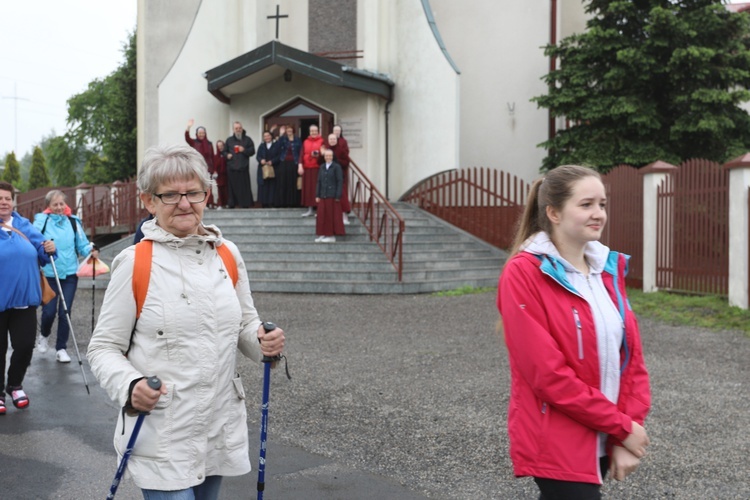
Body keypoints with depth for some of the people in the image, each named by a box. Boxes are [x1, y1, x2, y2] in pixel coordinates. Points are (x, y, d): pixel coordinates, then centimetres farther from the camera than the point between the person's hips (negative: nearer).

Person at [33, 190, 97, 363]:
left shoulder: (74, 222, 4)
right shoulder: (41, 220, -3)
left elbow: (82, 245, 5)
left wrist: (91, 250, -16)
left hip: (70, 274, 2)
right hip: (49, 274, -2)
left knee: (65, 312, 1)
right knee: (49, 311, -3)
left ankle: (61, 348, 15)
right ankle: (44, 336, 30)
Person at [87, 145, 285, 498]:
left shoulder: (228, 254, 5)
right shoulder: (134, 263, -8)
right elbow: (104, 348, -4)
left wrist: (264, 342, -6)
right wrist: (130, 385, -23)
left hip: (222, 427, 5)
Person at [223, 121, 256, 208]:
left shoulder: (247, 139, 8)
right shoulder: (229, 140, 14)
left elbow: (252, 151, 4)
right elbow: (224, 151, 18)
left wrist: (244, 150, -12)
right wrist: (227, 155, -3)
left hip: (243, 167, -1)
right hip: (232, 167, 2)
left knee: (244, 187, -5)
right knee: (233, 187, 1)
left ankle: (246, 204, -1)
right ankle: (232, 204, 7)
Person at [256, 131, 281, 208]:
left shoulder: (277, 145, 4)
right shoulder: (261, 146, 14)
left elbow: (279, 155, -3)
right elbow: (258, 156, 9)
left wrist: (272, 161, -15)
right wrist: (261, 160, -14)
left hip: (273, 169, -2)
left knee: (272, 186, -5)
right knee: (264, 186, -3)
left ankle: (272, 203, -1)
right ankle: (264, 203, 0)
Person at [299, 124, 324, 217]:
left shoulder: (322, 141, 1)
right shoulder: (305, 142, 12)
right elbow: (302, 154, 7)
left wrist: (318, 154, -21)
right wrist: (300, 165, -4)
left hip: (318, 168, -4)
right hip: (307, 168, 4)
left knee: (318, 188, -5)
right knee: (308, 188, 5)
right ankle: (310, 209, 11)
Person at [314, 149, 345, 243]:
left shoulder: (336, 167, -3)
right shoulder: (322, 167, 12)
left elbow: (340, 182, -7)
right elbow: (319, 181, 13)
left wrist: (338, 196, -13)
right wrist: (317, 195, 7)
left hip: (332, 196, -5)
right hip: (323, 196, 5)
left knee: (332, 216, -1)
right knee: (322, 215, 4)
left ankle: (332, 236, 5)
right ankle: (322, 235, 10)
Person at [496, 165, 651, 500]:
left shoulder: (609, 268, 5)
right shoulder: (524, 274, -14)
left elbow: (631, 354, 6)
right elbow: (547, 372, -19)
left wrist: (630, 431, -5)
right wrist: (621, 427, -14)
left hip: (602, 441, 7)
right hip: (556, 445, -6)